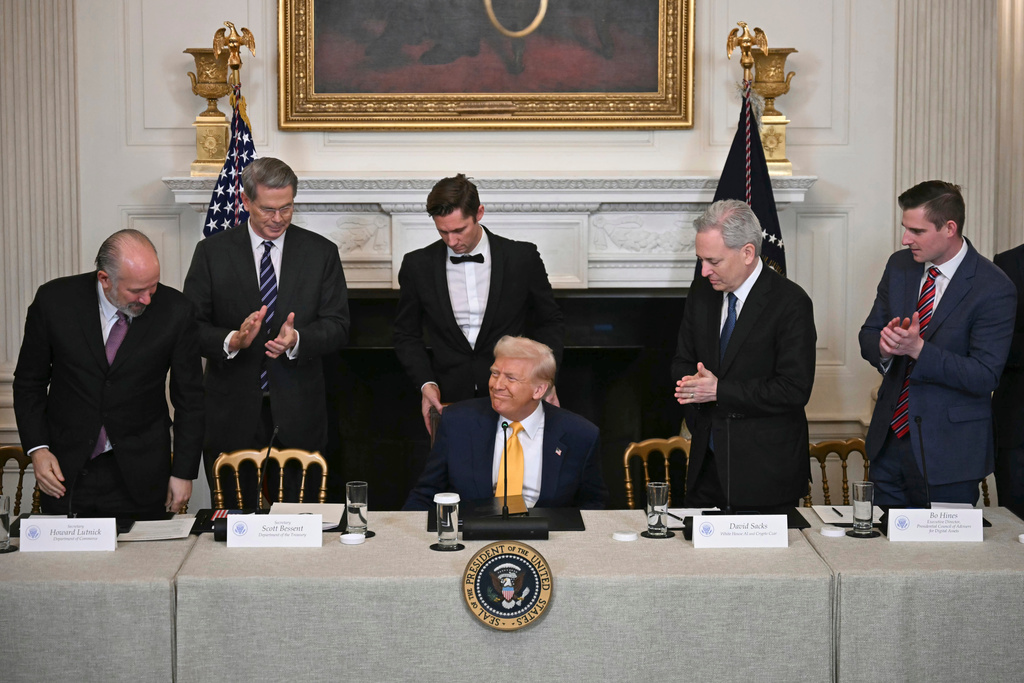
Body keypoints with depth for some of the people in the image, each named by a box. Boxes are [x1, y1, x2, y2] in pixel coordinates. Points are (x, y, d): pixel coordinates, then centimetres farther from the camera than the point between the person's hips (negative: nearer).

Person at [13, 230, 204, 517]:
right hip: (66, 470, 1)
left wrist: (183, 472, 0)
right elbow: (29, 382, 3)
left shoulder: (175, 310, -9)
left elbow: (189, 397, 0)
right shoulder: (54, 300, -9)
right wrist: (37, 448, -8)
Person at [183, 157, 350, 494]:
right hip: (232, 413, 0)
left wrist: (297, 340, -18)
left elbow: (337, 326, 2)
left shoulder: (321, 252, 6)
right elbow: (190, 327, 0)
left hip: (297, 415, 1)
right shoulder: (212, 252, 4)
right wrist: (232, 341, -19)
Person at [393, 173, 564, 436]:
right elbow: (407, 334, 12)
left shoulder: (522, 257, -1)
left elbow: (549, 322, 9)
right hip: (449, 399, 1)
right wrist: (426, 383, -4)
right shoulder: (418, 265, 2)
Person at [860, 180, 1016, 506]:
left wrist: (918, 349, -26)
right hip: (890, 439, 5)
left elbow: (985, 376, -17)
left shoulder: (994, 288, -15)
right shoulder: (899, 266, 4)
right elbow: (867, 336, 9)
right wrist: (883, 345, -15)